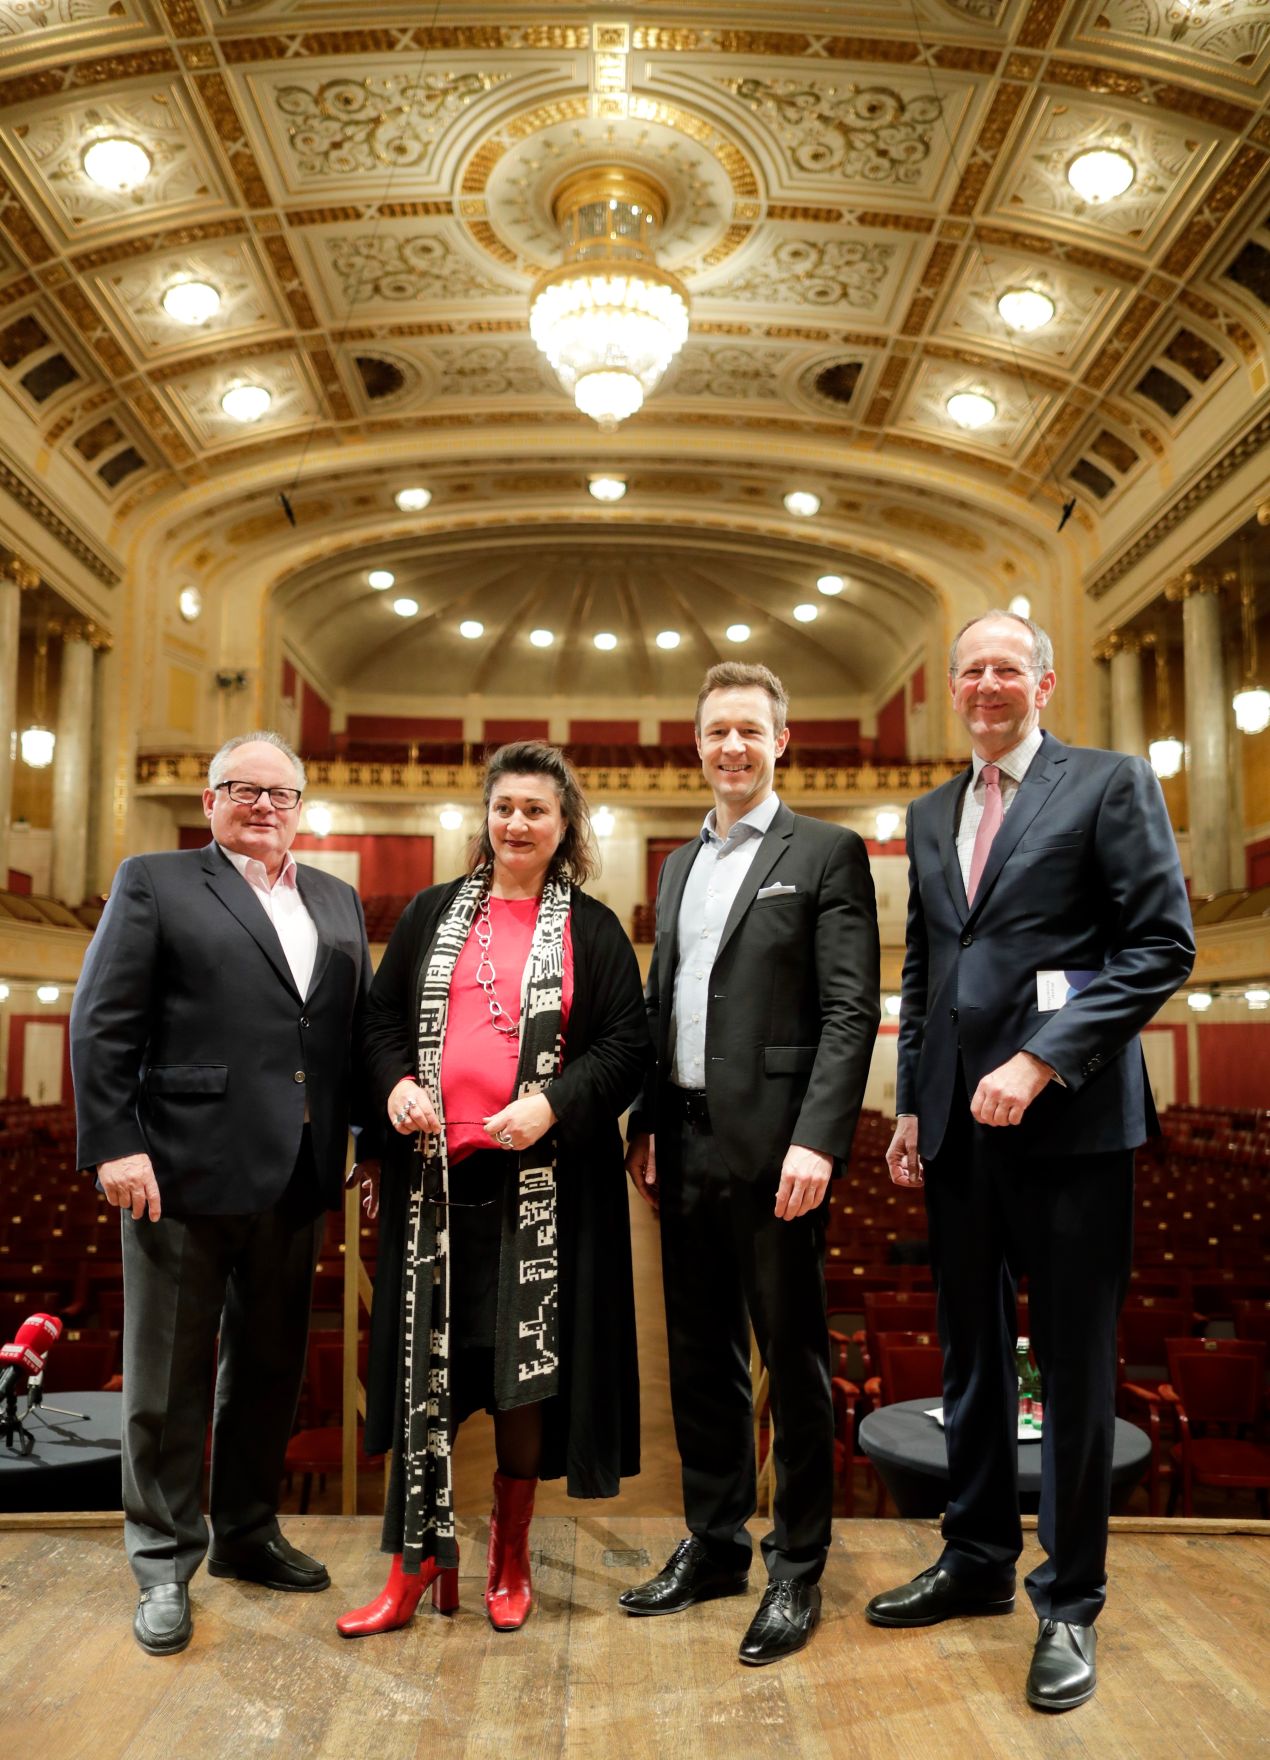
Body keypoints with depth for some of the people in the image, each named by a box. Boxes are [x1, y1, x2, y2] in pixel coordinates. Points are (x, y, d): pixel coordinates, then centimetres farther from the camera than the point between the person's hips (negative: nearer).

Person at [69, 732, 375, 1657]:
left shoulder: (337, 901, 14)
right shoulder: (155, 882, 1)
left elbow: (361, 1025, 10)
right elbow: (102, 1024, -6)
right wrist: (114, 1145, -13)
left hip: (296, 1178, 5)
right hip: (186, 1168, -5)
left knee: (272, 1365, 17)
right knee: (169, 1376, 8)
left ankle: (248, 1532, 36)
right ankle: (164, 1564, 25)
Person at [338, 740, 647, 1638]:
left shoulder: (592, 928, 6)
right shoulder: (432, 914, 12)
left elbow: (628, 1042, 0)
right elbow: (382, 1017, 13)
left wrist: (553, 1102, -15)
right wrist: (396, 1084, -7)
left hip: (543, 1176, -1)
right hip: (434, 1169, 2)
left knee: (529, 1361, 5)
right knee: (425, 1359, 4)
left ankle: (511, 1554, 25)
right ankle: (421, 1555, 18)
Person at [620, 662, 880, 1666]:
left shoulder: (827, 855, -4)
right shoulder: (680, 865, 16)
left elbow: (851, 1011, -11)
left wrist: (816, 1140, -19)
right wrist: (646, 1126, 9)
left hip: (772, 1146, -6)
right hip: (686, 1148, 6)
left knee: (793, 1364, 6)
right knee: (701, 1360, 16)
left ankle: (797, 1572, 22)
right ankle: (713, 1546, 32)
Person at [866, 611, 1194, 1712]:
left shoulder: (1109, 784, -2)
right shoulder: (931, 816, 15)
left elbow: (1163, 946, -10)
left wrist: (1042, 1060, -17)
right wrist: (912, 1105, 12)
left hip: (1067, 1121, -5)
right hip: (958, 1125, 6)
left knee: (1075, 1364, 6)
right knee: (971, 1353, 15)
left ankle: (1070, 1602, 22)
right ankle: (978, 1562, 32)